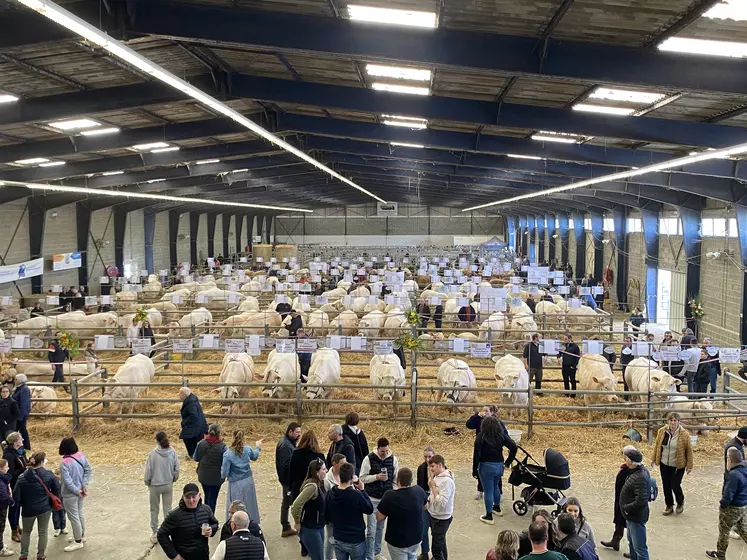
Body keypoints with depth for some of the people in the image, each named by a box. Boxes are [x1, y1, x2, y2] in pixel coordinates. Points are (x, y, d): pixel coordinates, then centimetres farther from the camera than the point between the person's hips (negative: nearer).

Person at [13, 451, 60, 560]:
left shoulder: (22, 477, -13)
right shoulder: (49, 475, -12)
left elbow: (16, 497, -11)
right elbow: (57, 491, -4)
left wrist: (23, 504, 9)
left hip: (28, 510, 0)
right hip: (45, 508, 0)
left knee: (26, 532, 23)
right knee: (43, 532, 15)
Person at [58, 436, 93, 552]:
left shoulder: (64, 463, -24)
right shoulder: (81, 456, -6)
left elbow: (67, 481, -25)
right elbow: (89, 470, -3)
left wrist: (76, 491, -14)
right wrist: (84, 486, -4)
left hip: (70, 494, -7)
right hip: (80, 491, 7)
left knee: (73, 517, 5)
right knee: (79, 513, 23)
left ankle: (78, 542, 16)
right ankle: (82, 536, 39)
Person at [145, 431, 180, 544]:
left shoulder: (153, 454, -20)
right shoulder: (172, 452, -13)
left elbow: (148, 471, -11)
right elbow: (176, 469, -4)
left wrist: (147, 482, 7)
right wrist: (173, 479, 14)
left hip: (155, 486, -2)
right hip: (168, 485, 2)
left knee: (154, 510, 15)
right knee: (167, 509, 15)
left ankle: (154, 534, 24)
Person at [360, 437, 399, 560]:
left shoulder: (393, 459, -4)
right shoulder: (369, 459, -13)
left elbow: (396, 479, 5)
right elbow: (362, 478, -8)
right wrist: (376, 477, -22)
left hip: (387, 499, 4)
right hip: (372, 499, -3)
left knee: (380, 527, 17)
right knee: (371, 529, -4)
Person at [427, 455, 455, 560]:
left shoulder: (447, 480, -25)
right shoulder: (437, 476, 2)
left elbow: (441, 502, -29)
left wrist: (433, 486, -24)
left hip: (441, 519, -9)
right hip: (434, 516, 9)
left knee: (436, 549, -4)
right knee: (440, 544, 24)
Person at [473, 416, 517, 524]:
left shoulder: (481, 437, -13)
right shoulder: (501, 436, -1)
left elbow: (476, 454, -15)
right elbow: (514, 447, -5)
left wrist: (474, 469, -7)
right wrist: (507, 463, 3)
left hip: (486, 466, -5)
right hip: (499, 466, 5)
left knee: (488, 491, 5)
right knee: (495, 486, 28)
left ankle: (489, 516, 14)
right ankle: (497, 508, 44)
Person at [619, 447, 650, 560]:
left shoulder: (640, 478, -31)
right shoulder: (641, 470, 0)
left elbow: (641, 502, -34)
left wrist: (626, 508, -20)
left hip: (636, 517, -10)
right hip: (631, 515, 10)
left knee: (639, 547, 3)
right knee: (632, 541, 28)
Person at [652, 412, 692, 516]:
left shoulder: (684, 434, -13)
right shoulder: (661, 431, -5)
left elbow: (689, 450, -5)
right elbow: (657, 445, 9)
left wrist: (689, 465, -3)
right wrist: (654, 459, 13)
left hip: (678, 466, -3)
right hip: (664, 465, 3)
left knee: (675, 485, -2)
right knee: (666, 486, 10)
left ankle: (680, 502, 29)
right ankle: (669, 506, 29)